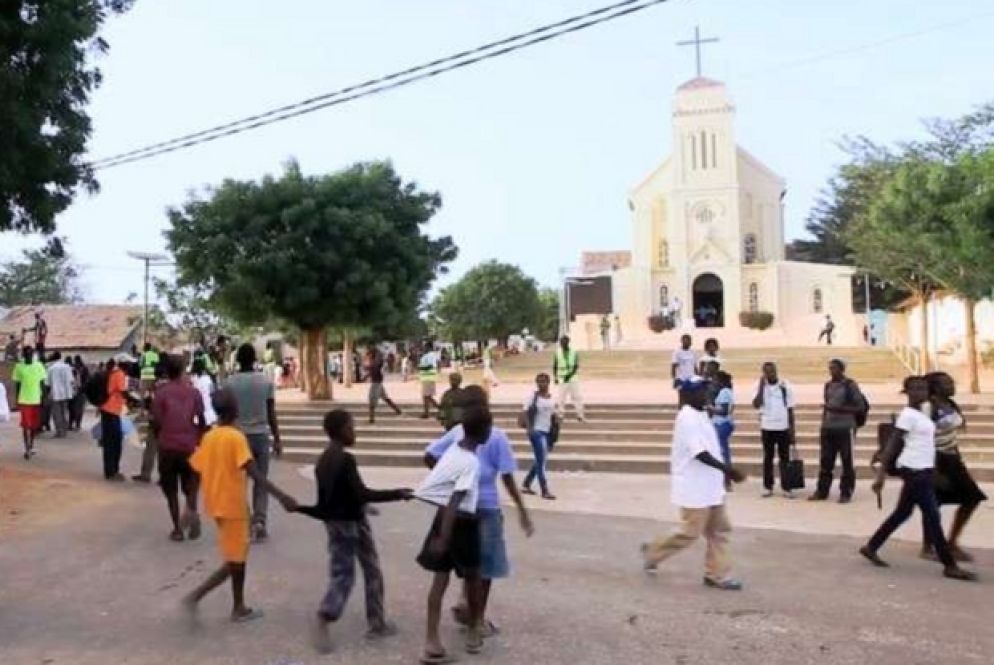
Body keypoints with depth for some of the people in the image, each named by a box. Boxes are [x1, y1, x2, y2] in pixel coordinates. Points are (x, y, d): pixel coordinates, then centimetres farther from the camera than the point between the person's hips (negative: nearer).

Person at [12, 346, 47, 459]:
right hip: (24, 401, -2)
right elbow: (17, 385, 2)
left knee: (34, 425, 10)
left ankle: (31, 446, 25)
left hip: (36, 400, 2)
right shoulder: (19, 367, -2)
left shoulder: (39, 366, 2)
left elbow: (42, 383, 6)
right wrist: (17, 401, 1)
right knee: (25, 425, -4)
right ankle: (27, 448, 1)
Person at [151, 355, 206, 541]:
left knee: (171, 489, 11)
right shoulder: (193, 391, 2)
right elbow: (202, 420, 0)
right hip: (189, 445, 1)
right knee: (190, 484, 16)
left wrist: (157, 437, 14)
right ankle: (191, 509, -13)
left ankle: (177, 529, 11)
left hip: (168, 446, -1)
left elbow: (156, 422, -5)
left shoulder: (161, 392, -3)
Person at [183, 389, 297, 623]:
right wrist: (282, 496, -32)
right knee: (234, 561, 4)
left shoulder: (208, 437, 4)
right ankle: (194, 596, -1)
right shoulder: (236, 437, -18)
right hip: (232, 506, -8)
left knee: (239, 556, 17)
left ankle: (239, 608, 23)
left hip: (217, 504, 8)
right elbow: (254, 474, -27)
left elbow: (195, 471, 7)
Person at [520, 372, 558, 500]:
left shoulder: (551, 398, 9)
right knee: (541, 461, -7)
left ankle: (526, 485, 27)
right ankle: (544, 491, -1)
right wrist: (528, 427, -25)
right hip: (537, 431, -7)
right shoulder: (533, 396, -9)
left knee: (540, 461, 13)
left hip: (547, 432, 7)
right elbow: (524, 412, -14)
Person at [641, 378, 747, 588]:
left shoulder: (701, 416, 11)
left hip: (709, 486, 10)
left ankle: (717, 575, 17)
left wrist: (725, 472, 15)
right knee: (689, 533, 0)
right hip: (694, 488, -10)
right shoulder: (688, 419, -20)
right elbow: (700, 453, -26)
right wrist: (728, 469, -25)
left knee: (719, 530, 11)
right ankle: (653, 551, 19)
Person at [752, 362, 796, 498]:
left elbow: (790, 410, 2)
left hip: (783, 428, 0)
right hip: (767, 428, 0)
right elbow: (756, 405, -17)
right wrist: (761, 386, -17)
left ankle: (786, 487, 10)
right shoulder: (761, 387, -2)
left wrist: (792, 431, -1)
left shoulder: (785, 386, -2)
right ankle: (767, 486, 14)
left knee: (784, 457, 5)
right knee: (768, 457, 8)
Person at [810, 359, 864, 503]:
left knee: (847, 462, 3)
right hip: (828, 428, 6)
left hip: (845, 429, -6)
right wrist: (823, 424, 14)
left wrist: (839, 408, -20)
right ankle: (822, 491, 13)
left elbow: (858, 407, -10)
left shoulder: (850, 385, -7)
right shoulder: (828, 385, 12)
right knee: (826, 461, 7)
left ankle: (846, 493, 10)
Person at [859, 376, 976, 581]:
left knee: (902, 513, 14)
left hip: (924, 470, 10)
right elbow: (892, 444, -17)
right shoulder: (908, 415, -13)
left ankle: (871, 547, 22)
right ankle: (950, 566, 3)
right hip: (914, 470, -10)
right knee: (932, 516, -4)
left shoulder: (921, 415, 15)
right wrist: (881, 474, -21)